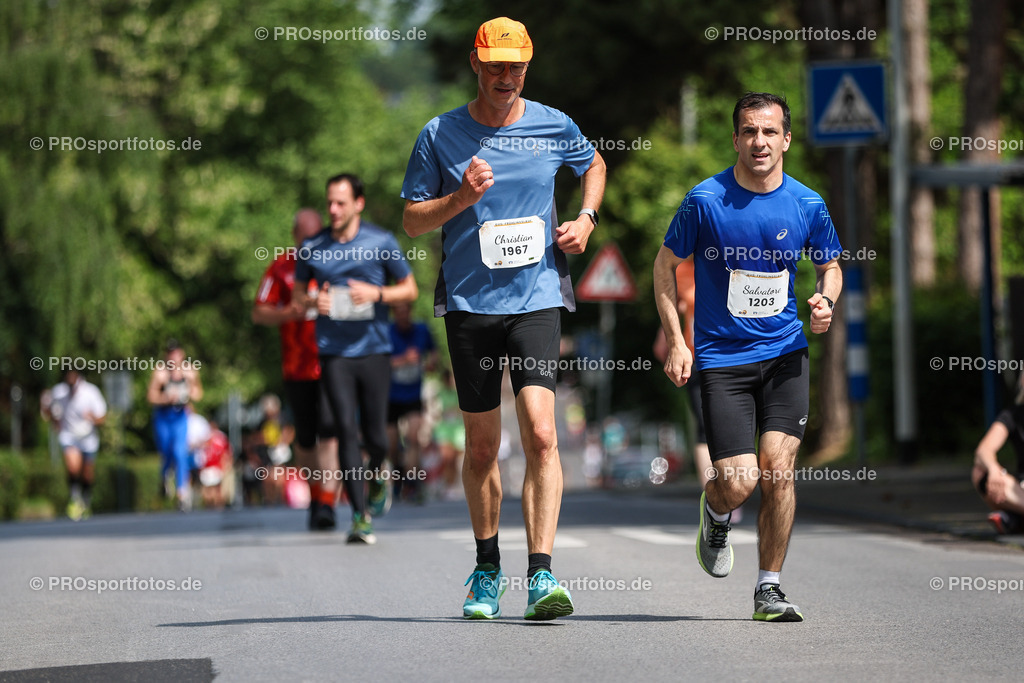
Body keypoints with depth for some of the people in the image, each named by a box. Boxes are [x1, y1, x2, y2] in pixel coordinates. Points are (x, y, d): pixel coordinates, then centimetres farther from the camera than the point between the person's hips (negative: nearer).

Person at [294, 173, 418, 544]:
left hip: (374, 350, 0)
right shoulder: (311, 248, 5)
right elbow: (298, 290, 18)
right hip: (333, 354, 0)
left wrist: (376, 294, -11)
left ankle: (377, 476, 36)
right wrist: (313, 301, -6)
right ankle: (360, 515, -9)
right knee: (346, 430, -11)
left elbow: (410, 289, 8)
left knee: (374, 435, 0)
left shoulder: (382, 242, 1)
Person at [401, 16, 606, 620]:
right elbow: (413, 221, 3)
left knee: (541, 433, -17)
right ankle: (488, 569, 27)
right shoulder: (440, 135, 1)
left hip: (537, 298, -1)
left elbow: (594, 165, 26)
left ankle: (542, 576, -20)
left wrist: (587, 218, 9)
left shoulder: (554, 127, 4)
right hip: (469, 302, 1)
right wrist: (462, 197, -14)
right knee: (482, 446, 8)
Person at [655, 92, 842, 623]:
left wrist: (826, 301, -5)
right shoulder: (705, 200, -8)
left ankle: (769, 588, 5)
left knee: (778, 470, -10)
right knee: (739, 483, -10)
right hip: (721, 358, -2)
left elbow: (830, 264, 17)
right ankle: (715, 513, 28)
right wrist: (676, 343, -4)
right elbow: (665, 265, 3)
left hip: (785, 354, 2)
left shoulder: (807, 204, -1)